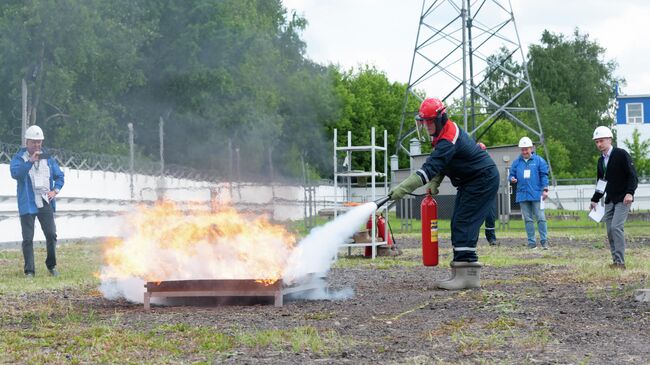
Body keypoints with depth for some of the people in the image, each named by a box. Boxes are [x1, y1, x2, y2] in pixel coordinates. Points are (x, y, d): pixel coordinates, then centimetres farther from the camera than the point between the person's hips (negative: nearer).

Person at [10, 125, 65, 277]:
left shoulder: (48, 159, 11)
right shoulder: (19, 158, 0)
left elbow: (59, 175, 19)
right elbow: (15, 173, -19)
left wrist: (55, 190, 3)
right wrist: (30, 161, -27)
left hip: (45, 203, 3)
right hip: (27, 205, -3)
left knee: (51, 235, 0)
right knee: (28, 239, -2)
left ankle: (51, 265, 20)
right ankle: (29, 271, 4)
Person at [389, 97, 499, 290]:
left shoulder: (448, 141, -26)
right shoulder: (449, 129, 7)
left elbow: (430, 168, -35)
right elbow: (439, 164, 16)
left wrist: (403, 189, -40)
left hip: (483, 179, -11)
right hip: (469, 182, 11)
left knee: (463, 223, -18)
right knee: (458, 224, 7)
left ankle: (466, 275, -24)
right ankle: (469, 273, 8)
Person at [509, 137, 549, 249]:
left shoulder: (539, 161, 2)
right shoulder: (516, 162, 10)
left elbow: (544, 176, 1)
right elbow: (512, 174, 15)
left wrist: (545, 189, -7)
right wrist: (512, 179, -8)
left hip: (536, 194, -3)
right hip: (523, 194, 3)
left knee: (540, 218, -4)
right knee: (528, 219, 5)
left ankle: (544, 241, 1)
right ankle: (531, 242, 9)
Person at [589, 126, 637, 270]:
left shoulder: (621, 154, -9)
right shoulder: (601, 160, 13)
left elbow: (633, 175, -13)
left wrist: (630, 193, -25)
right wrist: (595, 199, 20)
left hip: (623, 199, -7)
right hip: (609, 200, 7)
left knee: (616, 227, -18)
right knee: (610, 231, 3)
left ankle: (620, 262, -17)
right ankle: (616, 262, 7)